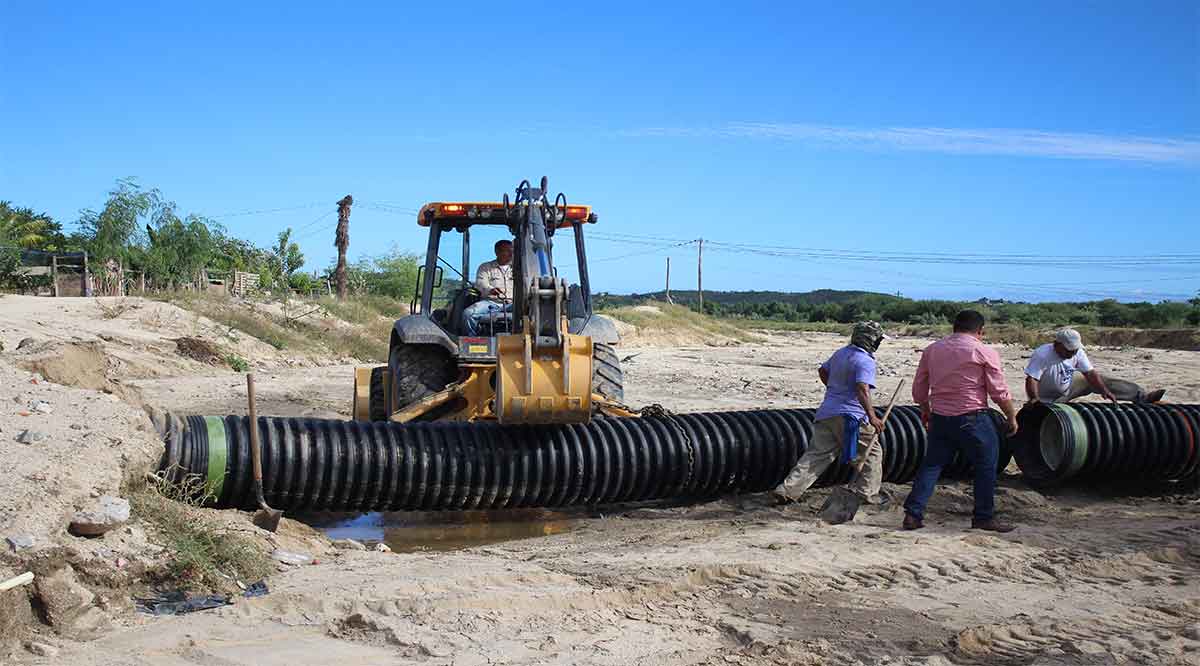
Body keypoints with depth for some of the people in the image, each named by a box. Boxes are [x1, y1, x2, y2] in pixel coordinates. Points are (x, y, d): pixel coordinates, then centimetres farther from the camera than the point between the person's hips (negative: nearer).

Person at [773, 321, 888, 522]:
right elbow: (862, 390, -25)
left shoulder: (841, 353, 15)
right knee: (872, 454, 10)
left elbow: (822, 371, 28)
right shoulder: (865, 361, -12)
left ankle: (788, 489, -7)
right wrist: (872, 416, -28)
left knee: (816, 454, 4)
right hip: (850, 416, -7)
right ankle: (862, 493, 7)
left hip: (826, 413, 8)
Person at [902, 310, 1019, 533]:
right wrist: (1012, 417, 8)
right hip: (972, 419, -4)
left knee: (931, 465, 12)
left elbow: (918, 390, 12)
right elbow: (999, 392, -6)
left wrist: (926, 411, 28)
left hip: (939, 419, 5)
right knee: (986, 467, 11)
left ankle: (913, 514, 7)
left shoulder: (932, 350, 7)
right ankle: (984, 517, 16)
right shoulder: (985, 352, -6)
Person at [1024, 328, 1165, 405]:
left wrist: (1105, 391, -25)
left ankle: (1142, 397, 2)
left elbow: (1090, 373, -12)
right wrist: (1034, 399, -55)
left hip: (1068, 385, 5)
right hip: (1049, 398, -5)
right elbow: (1031, 379, -39)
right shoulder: (1042, 355, -32)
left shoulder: (1077, 352, -12)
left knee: (1102, 381, -1)